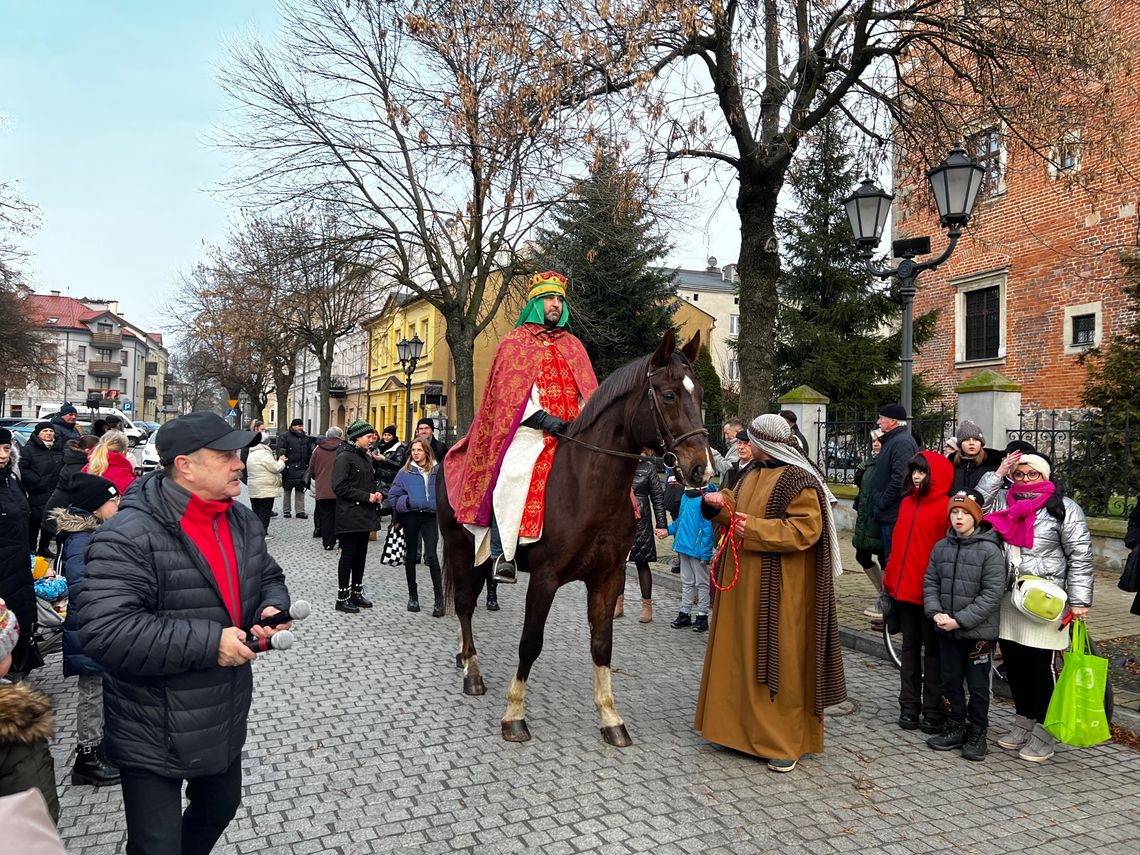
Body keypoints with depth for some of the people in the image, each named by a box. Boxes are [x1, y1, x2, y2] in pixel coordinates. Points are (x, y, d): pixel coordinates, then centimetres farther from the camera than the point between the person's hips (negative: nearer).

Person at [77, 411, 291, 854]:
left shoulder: (242, 520, 1)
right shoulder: (131, 535, -24)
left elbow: (268, 578, 16)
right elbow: (104, 631, -31)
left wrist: (272, 609, -7)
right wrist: (209, 643, -29)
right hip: (154, 736, -7)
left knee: (220, 808, 27)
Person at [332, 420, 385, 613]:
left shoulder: (368, 457, 14)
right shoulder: (344, 458, -11)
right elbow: (339, 487, -19)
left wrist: (377, 494, 2)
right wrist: (366, 497, -19)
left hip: (365, 515, 8)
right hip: (350, 515, -8)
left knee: (361, 554, 12)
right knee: (348, 554, -3)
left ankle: (356, 593, 22)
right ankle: (342, 597, 5)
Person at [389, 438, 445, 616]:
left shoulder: (437, 471, 4)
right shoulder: (405, 472, 3)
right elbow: (393, 496, 5)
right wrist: (406, 502, -9)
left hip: (430, 516, -1)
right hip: (410, 516, 1)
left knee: (431, 556, -12)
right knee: (411, 556, 11)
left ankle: (439, 597, -5)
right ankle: (413, 596, 24)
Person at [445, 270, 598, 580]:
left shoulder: (573, 345, 22)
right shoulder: (515, 342, 9)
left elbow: (587, 390, 15)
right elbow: (511, 391, -3)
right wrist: (541, 418, -16)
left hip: (571, 431, 5)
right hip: (529, 430, -5)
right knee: (512, 475, -27)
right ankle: (505, 552, -20)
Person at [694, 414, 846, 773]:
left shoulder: (798, 480, -14)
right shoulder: (753, 474, 13)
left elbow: (806, 530, -21)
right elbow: (739, 512, 22)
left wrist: (754, 529, -23)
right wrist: (721, 504, 1)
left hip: (777, 588, -8)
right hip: (744, 584, 9)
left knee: (778, 658, -1)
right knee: (742, 654, 14)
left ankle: (785, 742, 10)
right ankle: (743, 724, 27)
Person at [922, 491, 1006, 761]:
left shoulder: (990, 550, -12)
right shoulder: (941, 547, 4)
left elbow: (992, 593, -15)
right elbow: (930, 583, 8)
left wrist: (961, 619, -18)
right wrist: (936, 612, -9)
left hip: (978, 631, -5)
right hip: (946, 630, 5)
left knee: (978, 686, 7)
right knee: (950, 681, 15)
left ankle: (977, 734, 22)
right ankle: (954, 728, 29)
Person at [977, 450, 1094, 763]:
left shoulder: (1063, 508, -4)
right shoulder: (1004, 501, 11)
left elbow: (1081, 556, -5)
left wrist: (1079, 601, -9)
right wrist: (997, 474, -2)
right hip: (1008, 598, 5)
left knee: (1040, 665, -1)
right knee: (1013, 662, 13)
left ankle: (1044, 733, 14)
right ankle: (1023, 723, 29)